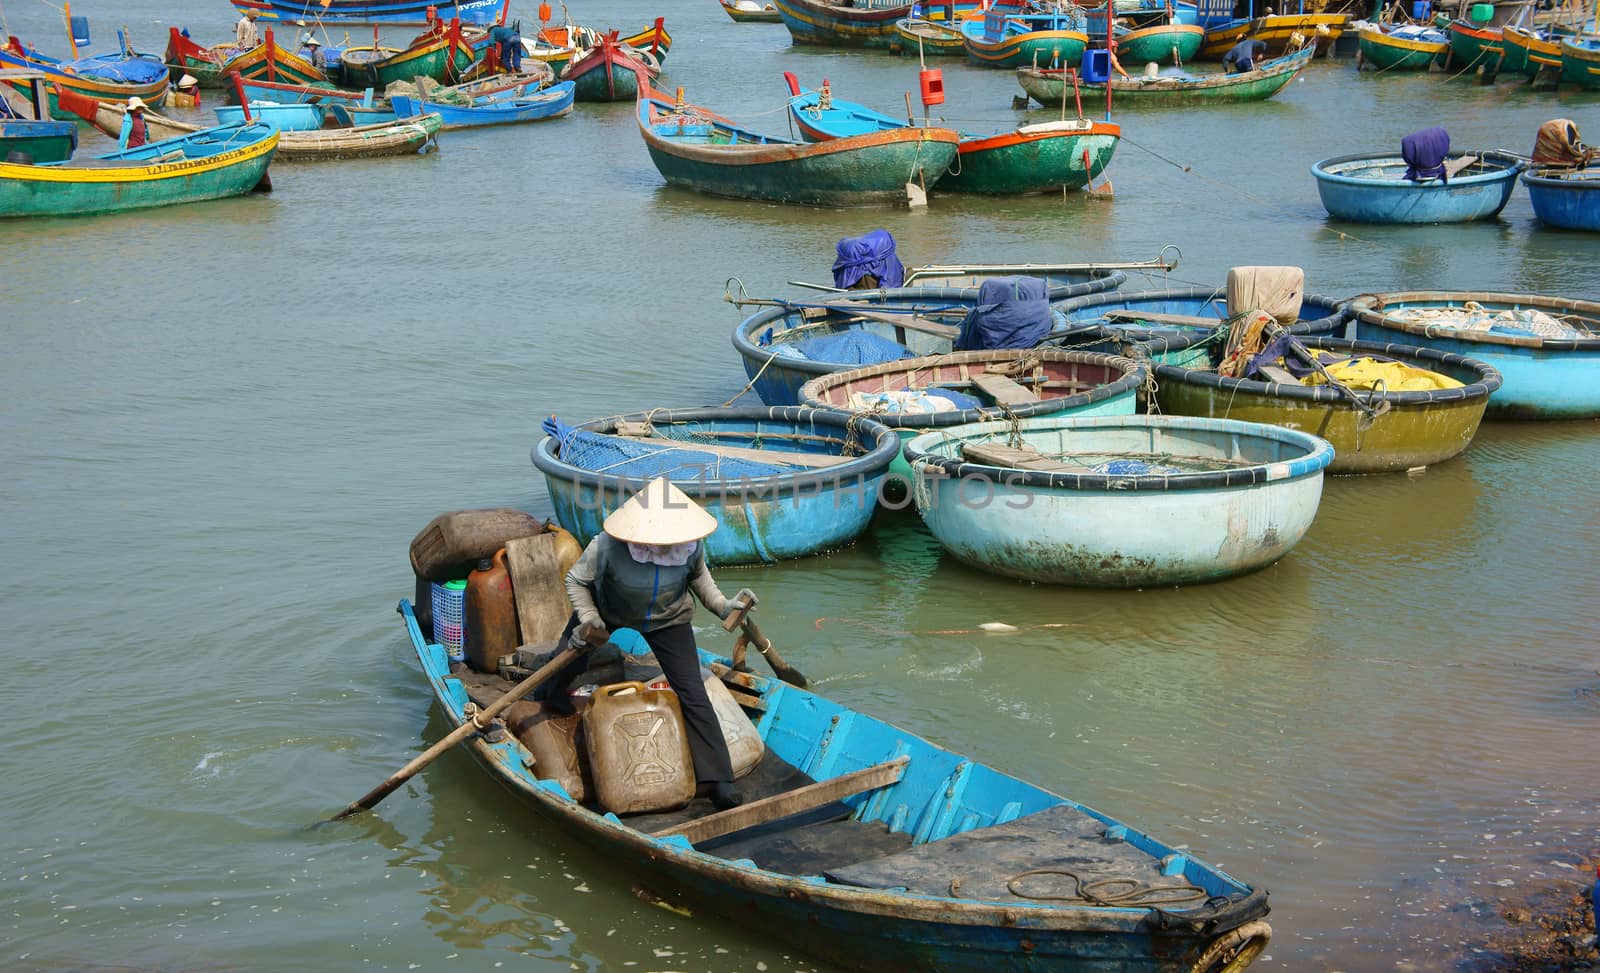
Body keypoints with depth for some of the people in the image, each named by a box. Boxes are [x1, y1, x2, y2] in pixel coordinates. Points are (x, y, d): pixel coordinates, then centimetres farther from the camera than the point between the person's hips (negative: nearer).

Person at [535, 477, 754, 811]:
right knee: (570, 660, 17)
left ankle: (718, 780, -5)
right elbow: (576, 581, -16)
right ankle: (553, 690, 60)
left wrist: (722, 605, -13)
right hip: (607, 611, 0)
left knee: (693, 695, -10)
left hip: (668, 620, 0)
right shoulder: (608, 547, -37)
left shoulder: (692, 545, -27)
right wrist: (589, 620, -26)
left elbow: (698, 575, -2)